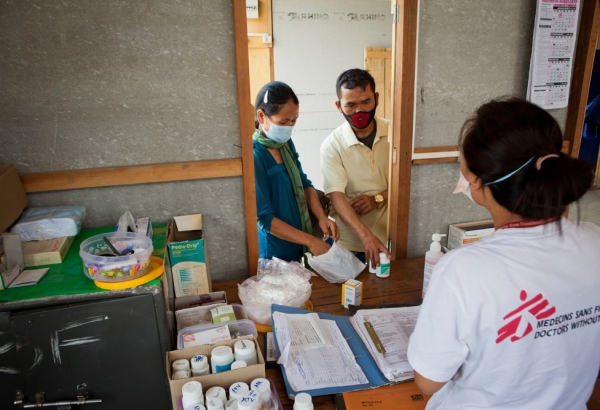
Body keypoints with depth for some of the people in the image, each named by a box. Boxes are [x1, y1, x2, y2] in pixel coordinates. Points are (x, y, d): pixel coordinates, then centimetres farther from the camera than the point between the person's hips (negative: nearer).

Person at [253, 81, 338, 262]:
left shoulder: (286, 143, 0)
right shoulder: (253, 156, -23)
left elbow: (304, 184, 10)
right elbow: (265, 219, -22)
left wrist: (322, 217, -6)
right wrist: (310, 241, -22)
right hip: (275, 254, -7)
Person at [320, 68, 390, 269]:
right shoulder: (332, 145, -13)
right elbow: (337, 198, -20)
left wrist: (378, 198, -17)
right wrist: (366, 236, -33)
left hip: (390, 238, 2)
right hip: (350, 244, -2)